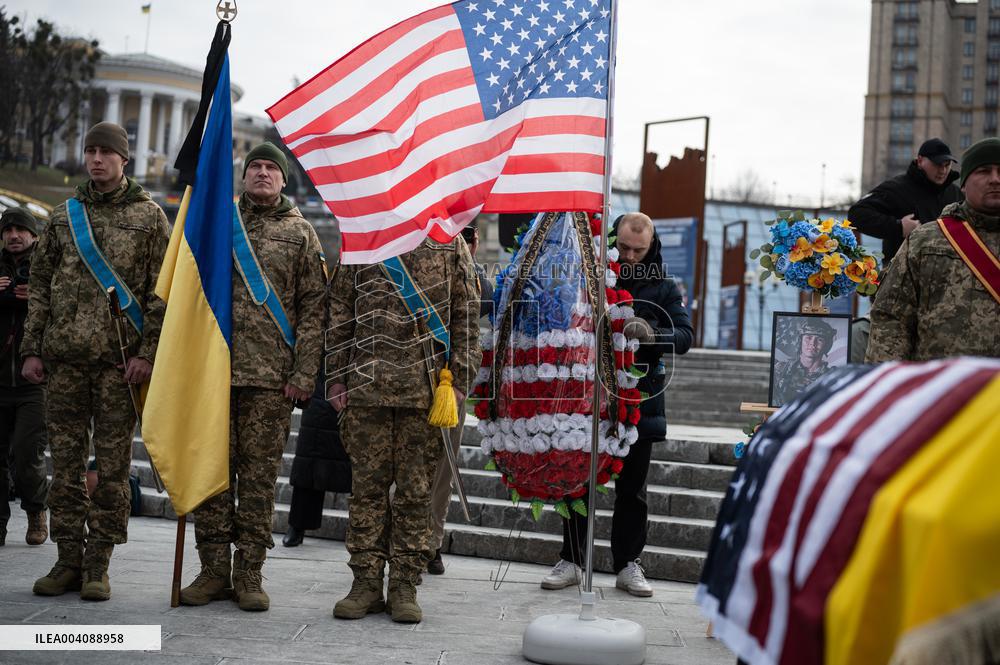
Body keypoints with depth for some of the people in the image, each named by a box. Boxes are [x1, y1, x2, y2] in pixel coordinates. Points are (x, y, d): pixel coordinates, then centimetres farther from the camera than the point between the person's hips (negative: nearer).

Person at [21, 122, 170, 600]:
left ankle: (98, 566, 5)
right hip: (64, 357, 3)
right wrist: (31, 349, 7)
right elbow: (39, 287, 15)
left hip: (120, 359, -3)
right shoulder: (63, 216, 14)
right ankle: (69, 559, 12)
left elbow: (161, 292, 0)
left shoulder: (149, 216, 4)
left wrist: (148, 351, -10)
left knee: (112, 465, -1)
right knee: (65, 461, 5)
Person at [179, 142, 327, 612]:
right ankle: (213, 570, 10)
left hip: (271, 377, -2)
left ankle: (249, 574, 6)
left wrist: (303, 374, -5)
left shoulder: (300, 233, 8)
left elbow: (314, 309, 4)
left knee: (259, 474, 0)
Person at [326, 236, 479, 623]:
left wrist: (459, 380, -2)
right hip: (366, 385, 1)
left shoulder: (451, 244, 8)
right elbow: (340, 312, 11)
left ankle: (404, 586, 9)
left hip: (426, 387, -1)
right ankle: (366, 583, 9)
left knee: (416, 489, 2)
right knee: (367, 485, 3)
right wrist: (337, 376, 5)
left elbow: (466, 317, 6)